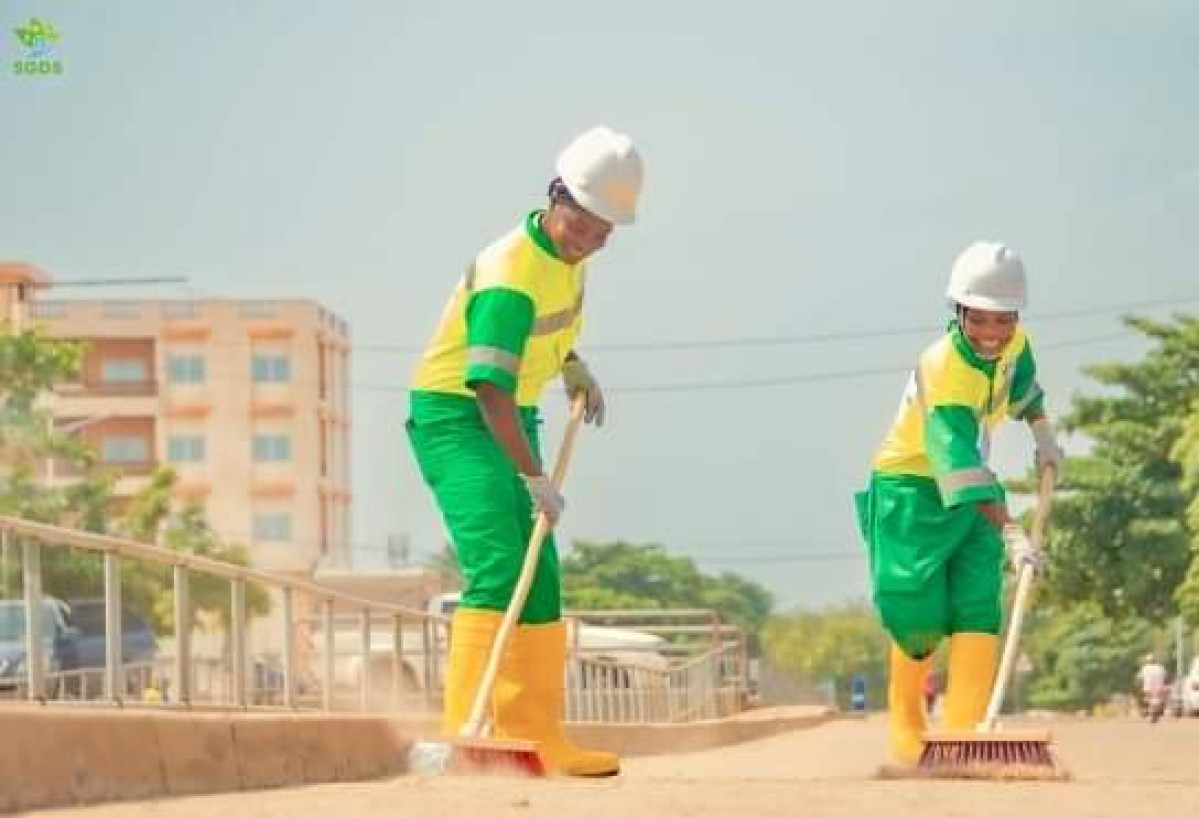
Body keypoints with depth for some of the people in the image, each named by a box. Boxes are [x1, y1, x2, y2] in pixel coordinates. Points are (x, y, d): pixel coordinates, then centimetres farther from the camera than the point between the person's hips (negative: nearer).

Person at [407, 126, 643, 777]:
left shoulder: (569, 252, 1)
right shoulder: (511, 277, -27)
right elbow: (490, 389, -33)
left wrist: (572, 364, 16)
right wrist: (535, 478, -34)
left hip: (514, 421, 9)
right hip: (454, 419, -9)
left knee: (541, 580, 8)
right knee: (496, 568, -22)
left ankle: (537, 738, 12)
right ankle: (466, 731, -28)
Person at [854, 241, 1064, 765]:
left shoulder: (1012, 342, -10)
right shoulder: (943, 372, -32)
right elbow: (961, 464, -43)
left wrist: (1042, 434, 12)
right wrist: (1009, 533, -51)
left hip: (972, 491, 6)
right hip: (911, 490, -6)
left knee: (978, 608, -12)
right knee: (919, 614, -12)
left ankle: (963, 733, -18)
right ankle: (905, 726, 15)